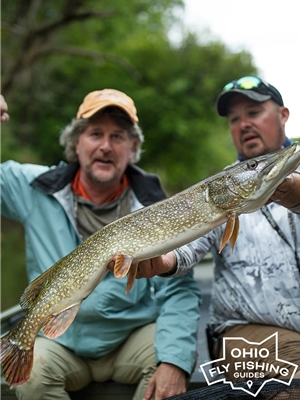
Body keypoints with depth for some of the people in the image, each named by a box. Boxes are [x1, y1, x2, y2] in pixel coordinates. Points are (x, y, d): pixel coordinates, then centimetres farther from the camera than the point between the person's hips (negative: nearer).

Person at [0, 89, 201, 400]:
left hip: (134, 335, 1)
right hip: (60, 341, 0)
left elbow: (179, 290, -9)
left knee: (178, 351, -27)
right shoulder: (35, 189, -3)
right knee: (31, 372, -30)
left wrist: (174, 361, -24)